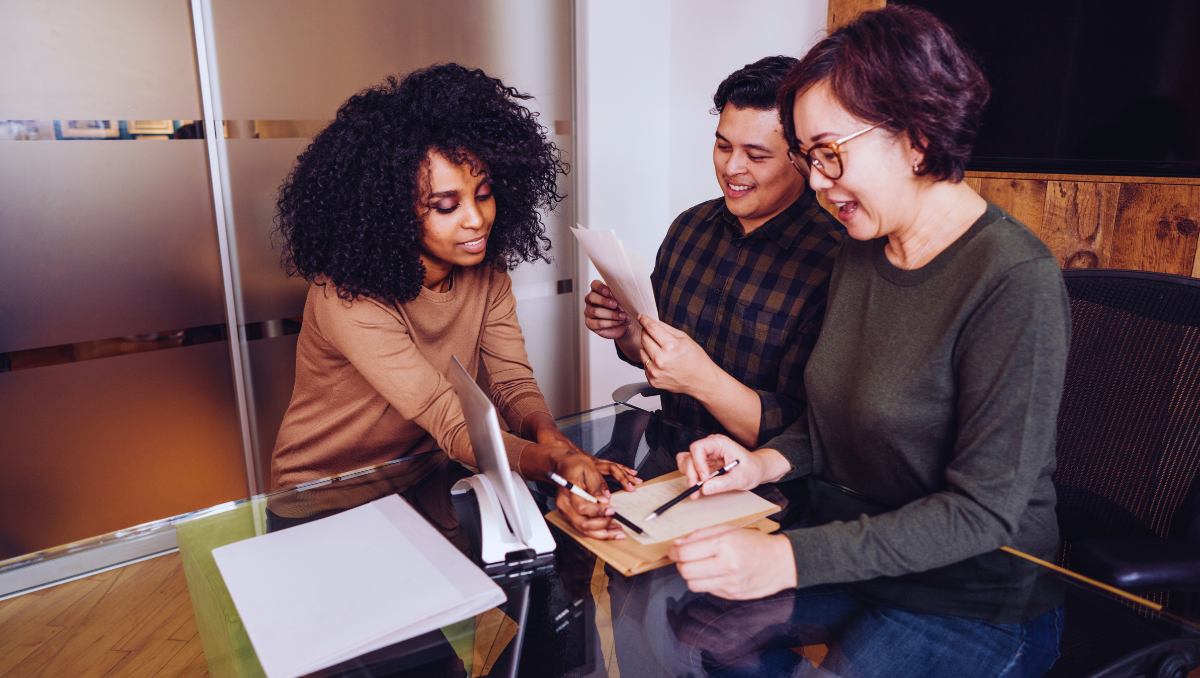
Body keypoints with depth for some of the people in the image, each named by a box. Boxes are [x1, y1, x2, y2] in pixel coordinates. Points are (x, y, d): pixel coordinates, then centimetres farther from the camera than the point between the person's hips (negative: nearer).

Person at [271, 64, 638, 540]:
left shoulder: (485, 268, -6)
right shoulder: (348, 297, -27)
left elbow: (511, 381, -11)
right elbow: (453, 424, -33)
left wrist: (553, 443, -32)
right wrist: (556, 466, -49)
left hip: (424, 482, 5)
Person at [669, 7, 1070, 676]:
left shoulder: (1015, 281, -22)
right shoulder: (861, 252, 2)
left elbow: (983, 510, -23)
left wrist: (790, 559, -30)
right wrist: (767, 461, -8)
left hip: (975, 601, -6)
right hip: (857, 553, 6)